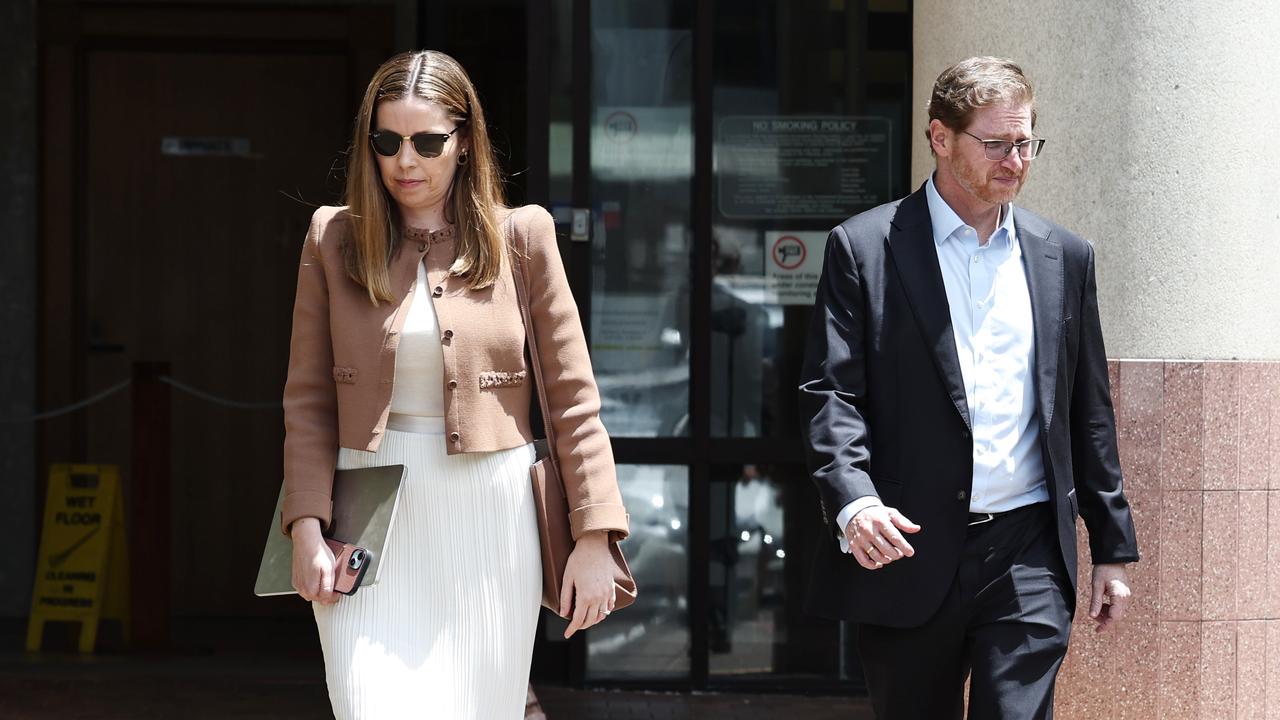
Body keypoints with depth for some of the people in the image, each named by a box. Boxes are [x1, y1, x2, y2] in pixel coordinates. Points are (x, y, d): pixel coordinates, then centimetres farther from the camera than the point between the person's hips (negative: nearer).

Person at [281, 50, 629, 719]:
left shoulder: (520, 237, 3)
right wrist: (308, 530, -6)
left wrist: (593, 538, -4)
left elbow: (572, 393, 2)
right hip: (375, 524, 0)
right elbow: (308, 398, 5)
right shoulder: (334, 238, 5)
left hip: (490, 521, 0)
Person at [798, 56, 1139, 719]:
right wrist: (853, 503, -22)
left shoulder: (1063, 258, 12)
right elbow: (830, 394, -5)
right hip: (904, 553, -2)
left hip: (1027, 557, 2)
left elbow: (1089, 410, 15)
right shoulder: (864, 248, 2)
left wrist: (1112, 547, 14)